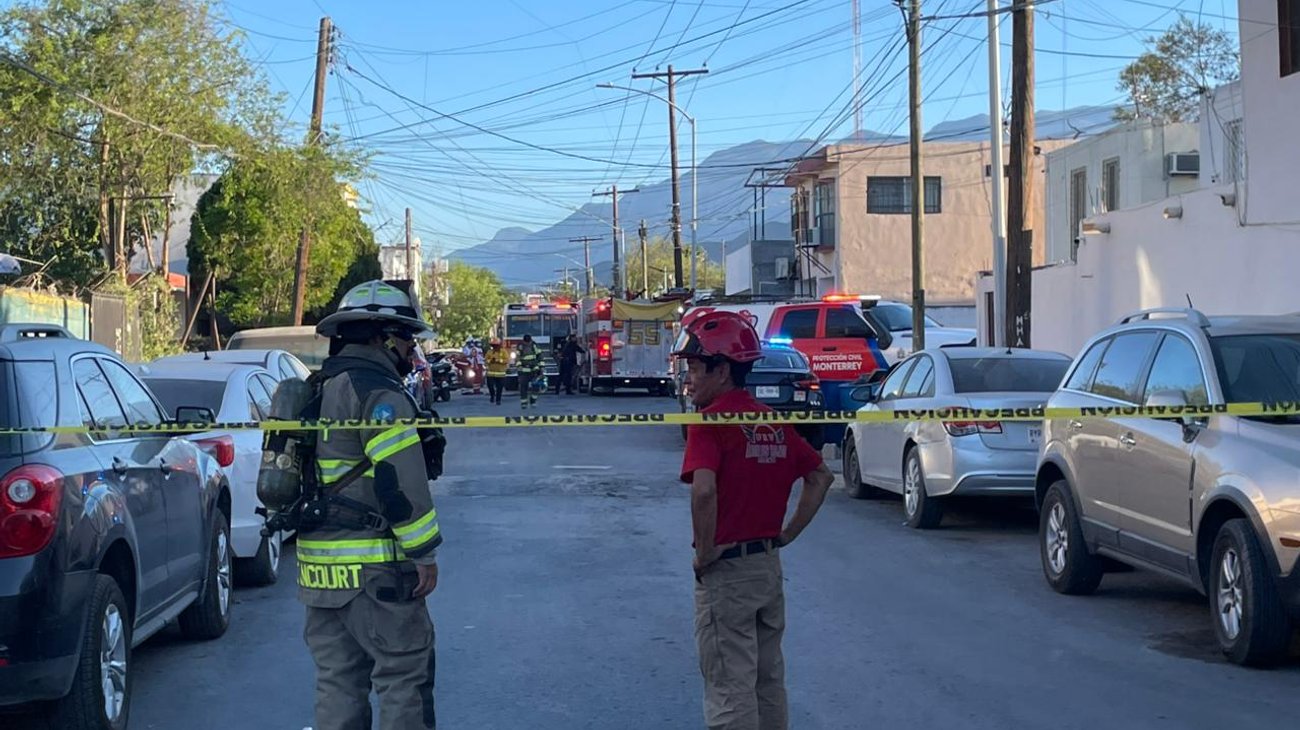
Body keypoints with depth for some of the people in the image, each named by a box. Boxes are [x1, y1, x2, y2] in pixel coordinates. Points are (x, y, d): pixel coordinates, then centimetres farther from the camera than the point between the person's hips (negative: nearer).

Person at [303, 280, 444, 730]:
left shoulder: (319, 390, 17)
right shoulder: (379, 392, -13)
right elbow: (399, 478, -19)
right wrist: (424, 553, -15)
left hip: (317, 560, 9)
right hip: (372, 567, -9)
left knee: (336, 679, 12)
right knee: (405, 675, -2)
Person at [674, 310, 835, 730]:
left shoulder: (710, 421, -15)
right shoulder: (773, 421, 9)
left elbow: (704, 491, -29)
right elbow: (820, 477, 15)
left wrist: (705, 552, -17)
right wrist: (788, 534, 14)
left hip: (725, 570, -8)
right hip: (770, 565, 8)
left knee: (730, 690, -1)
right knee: (769, 682, 18)